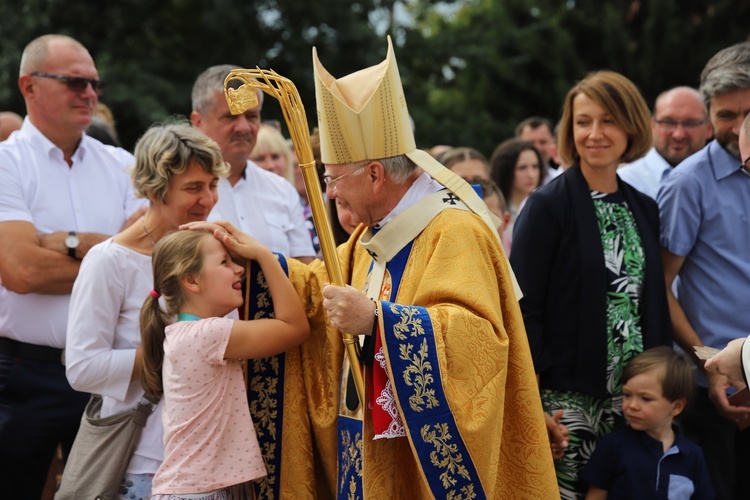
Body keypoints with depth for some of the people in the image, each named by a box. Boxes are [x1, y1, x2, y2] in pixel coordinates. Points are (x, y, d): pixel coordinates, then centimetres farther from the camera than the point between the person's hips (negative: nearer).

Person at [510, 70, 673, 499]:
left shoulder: (644, 209, 11)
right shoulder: (548, 206, -6)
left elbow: (655, 306, 15)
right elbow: (524, 310, -10)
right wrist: (535, 403, -15)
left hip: (634, 399, 5)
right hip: (568, 400, -5)